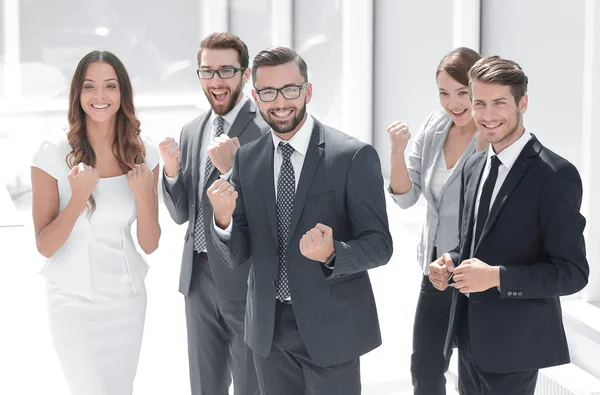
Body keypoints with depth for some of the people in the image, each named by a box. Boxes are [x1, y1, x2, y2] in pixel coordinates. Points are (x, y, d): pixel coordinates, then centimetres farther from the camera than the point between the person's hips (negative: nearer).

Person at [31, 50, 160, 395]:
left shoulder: (143, 153, -3)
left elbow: (149, 245, -2)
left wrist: (143, 194, -20)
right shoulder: (53, 155, -13)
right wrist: (79, 197, -26)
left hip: (128, 298, 4)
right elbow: (45, 246, -11)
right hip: (75, 301, -3)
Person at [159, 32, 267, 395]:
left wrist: (233, 168, -28)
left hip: (247, 279, -6)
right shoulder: (192, 132, 9)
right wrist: (172, 171, -8)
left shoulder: (268, 130, -13)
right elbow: (182, 214, 10)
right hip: (199, 275, 6)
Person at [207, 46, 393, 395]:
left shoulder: (354, 156, -11)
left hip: (330, 328, -4)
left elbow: (380, 245, -10)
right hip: (269, 330, 4)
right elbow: (237, 256, 3)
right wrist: (223, 218, -18)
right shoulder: (246, 159, 3)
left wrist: (332, 254, -30)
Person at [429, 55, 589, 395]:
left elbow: (572, 272, -17)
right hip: (471, 333, 7)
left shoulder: (555, 175, -15)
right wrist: (452, 262, -2)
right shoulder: (474, 166, 8)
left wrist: (496, 276, -25)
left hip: (514, 341, -7)